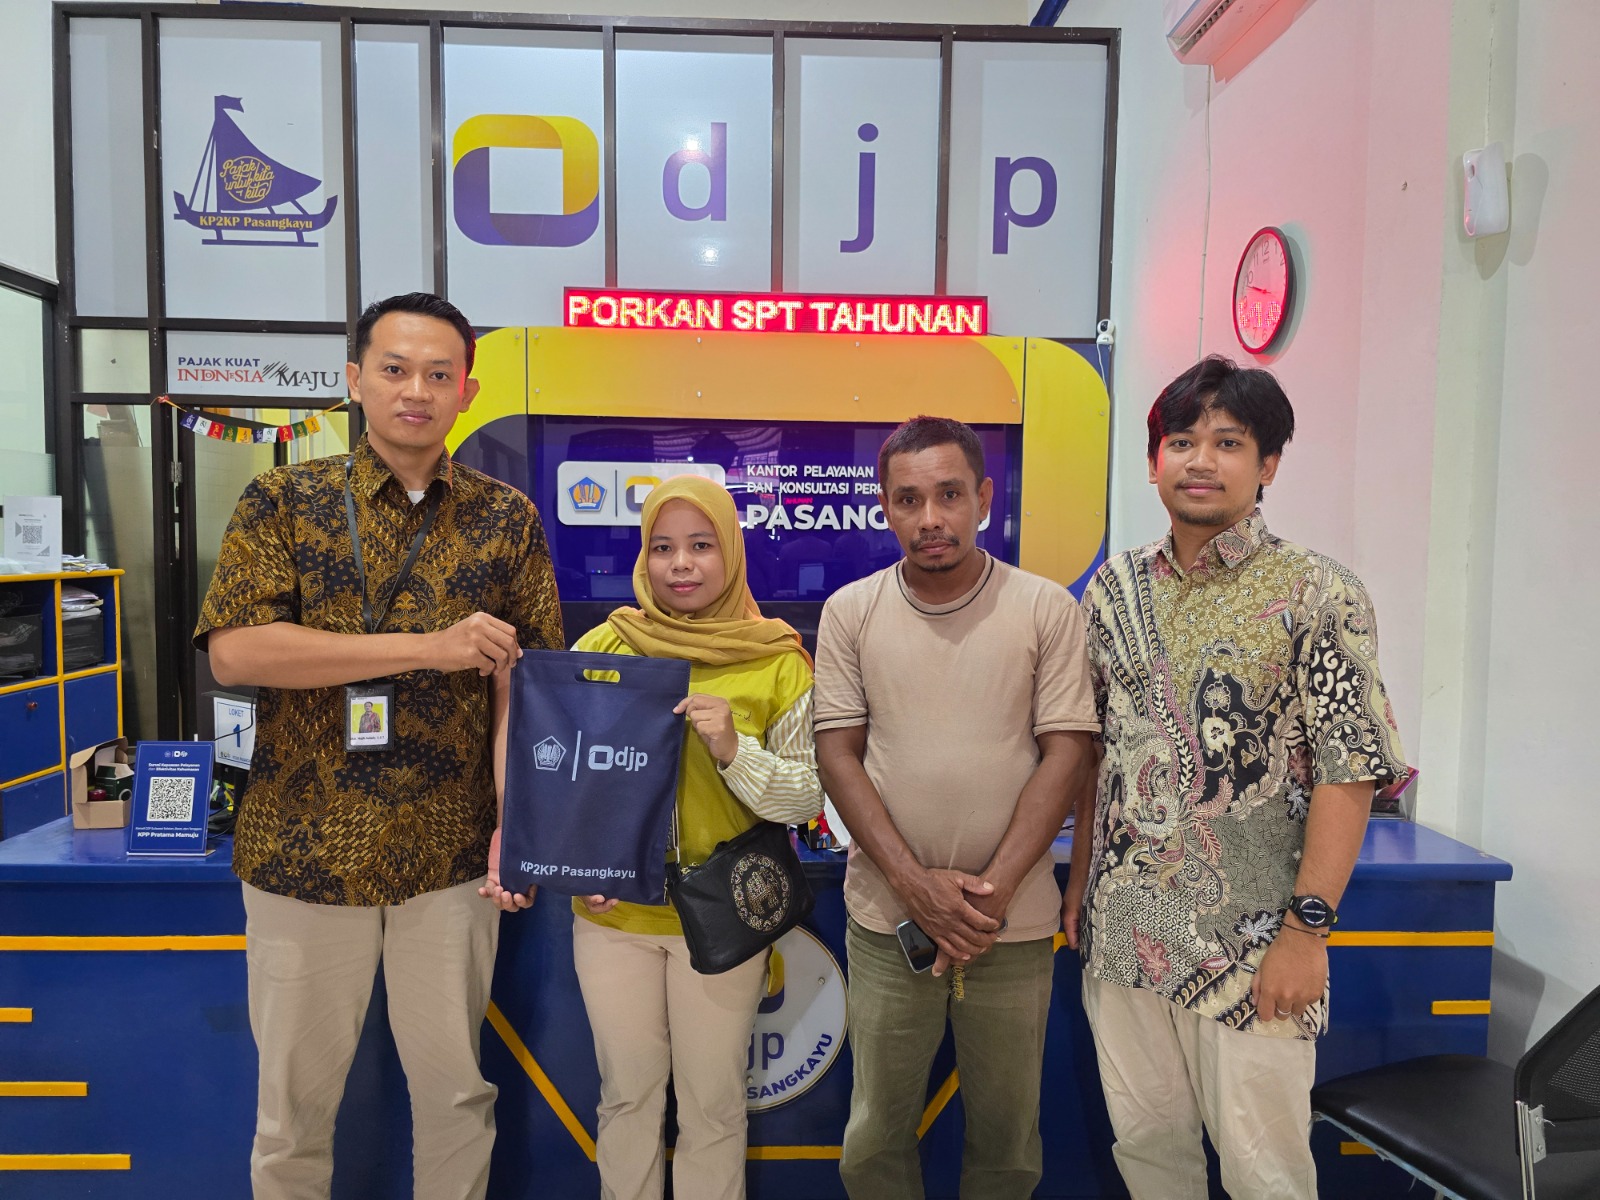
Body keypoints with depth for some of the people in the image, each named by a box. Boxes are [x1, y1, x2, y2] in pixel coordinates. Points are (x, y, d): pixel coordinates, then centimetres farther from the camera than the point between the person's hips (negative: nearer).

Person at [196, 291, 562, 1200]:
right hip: (304, 845, 0)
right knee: (296, 1093, 17)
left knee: (454, 1084, 15)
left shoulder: (508, 520, 2)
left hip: (451, 852, 1)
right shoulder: (283, 502, 0)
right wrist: (429, 649, -19)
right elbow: (234, 649, -14)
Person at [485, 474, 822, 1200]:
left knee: (712, 1103, 11)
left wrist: (733, 750, -22)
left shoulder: (778, 663, -6)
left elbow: (807, 796, -6)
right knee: (628, 1094, 17)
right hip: (613, 914, 2)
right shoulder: (602, 646, -2)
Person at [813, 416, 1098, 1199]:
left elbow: (1065, 754, -5)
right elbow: (837, 753, -2)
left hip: (1015, 922, 0)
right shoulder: (850, 612, -1)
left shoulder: (1047, 610, -4)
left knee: (1008, 1136, 16)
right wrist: (914, 881, -12)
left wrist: (994, 891, -13)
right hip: (889, 917, 1)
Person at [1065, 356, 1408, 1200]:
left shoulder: (1318, 595, -9)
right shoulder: (1114, 588, 4)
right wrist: (1080, 878, 10)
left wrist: (1306, 929, -15)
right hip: (1121, 930, 4)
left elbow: (1350, 772, -11)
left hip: (1252, 944, -4)